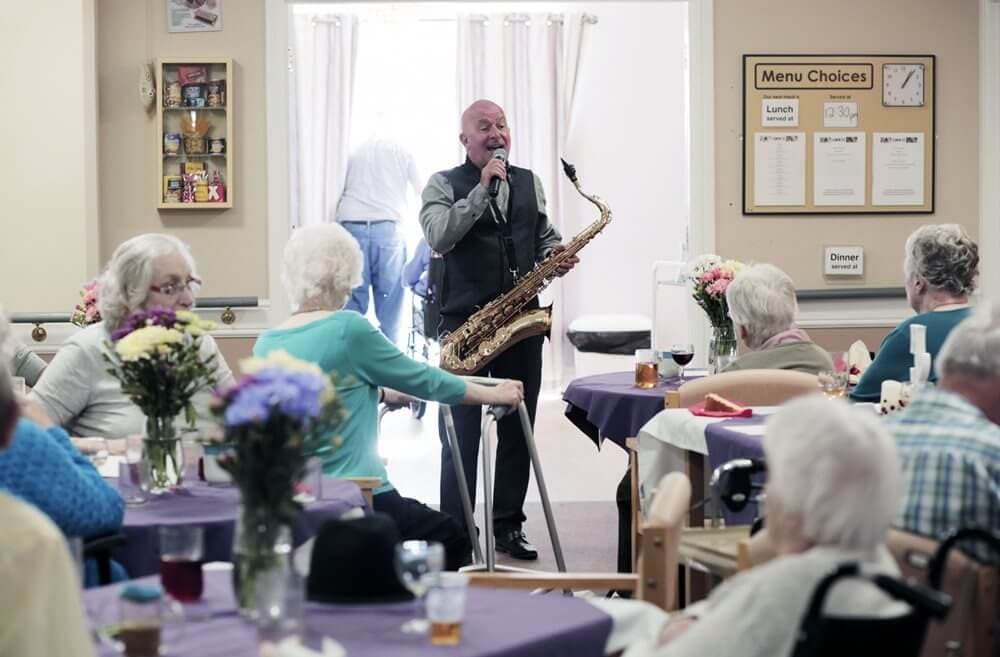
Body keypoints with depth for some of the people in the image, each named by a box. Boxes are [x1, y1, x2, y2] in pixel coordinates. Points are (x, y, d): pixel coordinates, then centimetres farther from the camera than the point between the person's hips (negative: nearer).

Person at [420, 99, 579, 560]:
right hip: (464, 322, -4)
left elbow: (546, 236, 23)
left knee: (518, 430, 9)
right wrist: (481, 190, -22)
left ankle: (508, 525, 19)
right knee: (461, 432, -2)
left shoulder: (529, 183, 14)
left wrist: (555, 254, 0)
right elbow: (439, 238, -18)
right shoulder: (444, 185, -1)